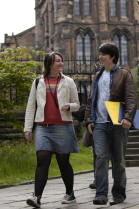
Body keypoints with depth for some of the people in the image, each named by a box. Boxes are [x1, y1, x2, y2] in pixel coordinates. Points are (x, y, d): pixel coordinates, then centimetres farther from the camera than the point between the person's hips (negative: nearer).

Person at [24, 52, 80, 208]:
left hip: (63, 126, 0)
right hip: (43, 127, 0)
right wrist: (27, 127, 6)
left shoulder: (68, 82, 9)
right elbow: (31, 105, 12)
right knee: (42, 160, -11)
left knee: (63, 161, 5)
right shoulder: (38, 82, 10)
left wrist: (69, 106, -9)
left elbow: (76, 104, 15)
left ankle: (70, 194, 21)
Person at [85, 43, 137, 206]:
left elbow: (131, 98, -5)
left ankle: (119, 194, 14)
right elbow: (91, 100, 20)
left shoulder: (124, 74, 5)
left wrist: (128, 118, -19)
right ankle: (101, 195, -9)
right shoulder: (97, 76, 19)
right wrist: (89, 120, 9)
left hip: (118, 124, -3)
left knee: (118, 160, 4)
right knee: (101, 157, -9)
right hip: (99, 124, 3)